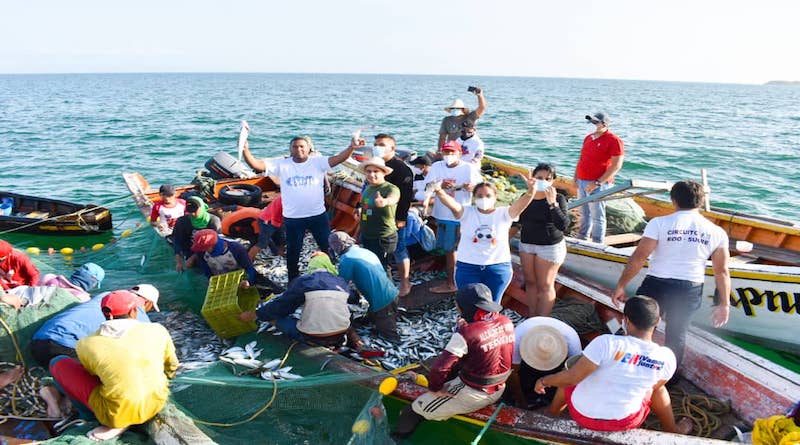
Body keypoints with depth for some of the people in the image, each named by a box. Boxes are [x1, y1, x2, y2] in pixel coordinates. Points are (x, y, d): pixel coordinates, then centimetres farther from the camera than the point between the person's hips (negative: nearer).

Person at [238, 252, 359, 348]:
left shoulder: (303, 281, -4)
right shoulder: (342, 282, 6)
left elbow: (281, 304, 2)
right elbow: (353, 298, 26)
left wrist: (253, 315, 15)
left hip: (312, 337, -4)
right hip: (340, 336, 4)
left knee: (275, 315, 11)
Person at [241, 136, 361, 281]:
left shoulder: (318, 162, -6)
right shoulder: (282, 164, -5)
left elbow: (337, 159, -21)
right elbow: (257, 165, -12)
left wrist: (351, 147, -40)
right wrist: (245, 150, -30)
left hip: (318, 215, 0)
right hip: (292, 218, 0)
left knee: (328, 248, 15)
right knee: (293, 252, 17)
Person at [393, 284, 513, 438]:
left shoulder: (466, 333, -25)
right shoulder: (506, 322, -7)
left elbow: (440, 368, -26)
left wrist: (435, 388, -8)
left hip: (472, 395, -8)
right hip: (499, 390, 8)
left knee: (416, 408, 4)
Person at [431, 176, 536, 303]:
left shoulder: (503, 213, -2)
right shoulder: (467, 213, -3)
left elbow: (520, 203, -19)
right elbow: (451, 204, -21)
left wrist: (531, 189, -40)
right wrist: (439, 191, -43)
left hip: (498, 268, 0)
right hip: (468, 267, 0)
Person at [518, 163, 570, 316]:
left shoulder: (558, 198, -15)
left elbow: (563, 226, -28)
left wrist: (552, 203, -33)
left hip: (550, 246, -5)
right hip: (526, 244, 5)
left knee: (545, 285, 2)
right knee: (530, 282, 15)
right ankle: (531, 318, 28)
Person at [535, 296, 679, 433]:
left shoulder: (607, 342, -28)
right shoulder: (667, 358, -16)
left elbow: (571, 378, -23)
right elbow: (655, 386, 5)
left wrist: (544, 381, -5)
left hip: (583, 414, -2)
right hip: (624, 422, 2)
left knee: (566, 382, 32)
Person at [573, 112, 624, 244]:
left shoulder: (614, 141, -12)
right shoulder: (588, 138, 13)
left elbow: (616, 165, -17)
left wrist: (598, 183, -21)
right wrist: (576, 175, 13)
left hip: (597, 185, -8)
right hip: (582, 182, 8)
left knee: (597, 216, -1)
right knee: (584, 213, 18)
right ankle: (582, 238, 31)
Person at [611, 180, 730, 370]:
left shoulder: (659, 223, -10)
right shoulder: (717, 232, 1)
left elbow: (638, 258, -14)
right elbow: (722, 272, 2)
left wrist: (620, 286, -7)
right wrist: (724, 304, 10)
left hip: (656, 285, -3)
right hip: (691, 291, 3)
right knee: (677, 335, 20)